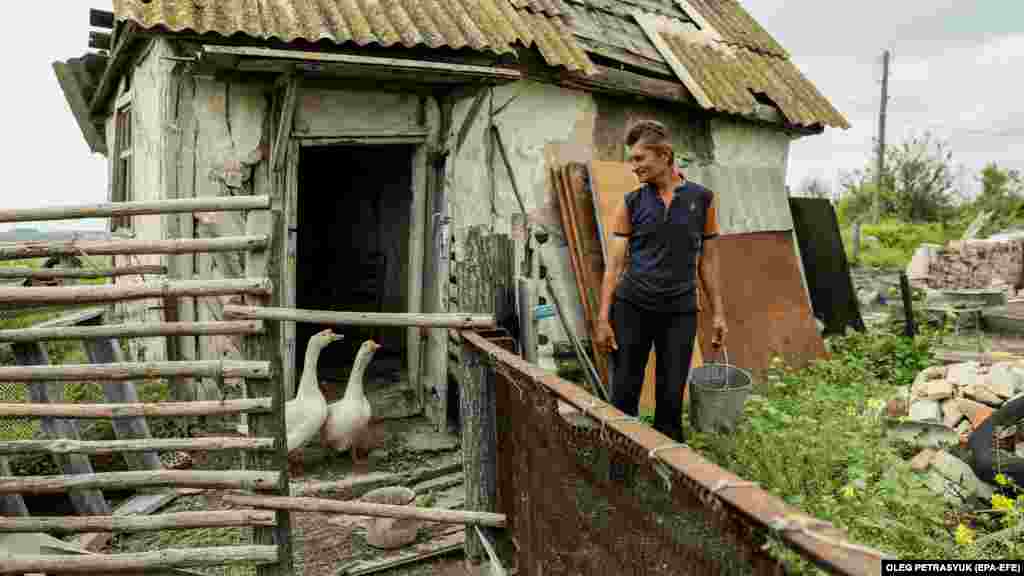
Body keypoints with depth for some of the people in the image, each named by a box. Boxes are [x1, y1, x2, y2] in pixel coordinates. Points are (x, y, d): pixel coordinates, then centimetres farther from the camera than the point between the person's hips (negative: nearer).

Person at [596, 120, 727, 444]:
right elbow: (615, 264, 0)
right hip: (631, 307, 0)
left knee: (671, 397, 7)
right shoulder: (630, 204, 2)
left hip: (680, 311, 1)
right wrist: (603, 319, -6)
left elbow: (708, 259, 9)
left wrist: (717, 313, 6)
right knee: (624, 394, 3)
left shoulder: (702, 198, 4)